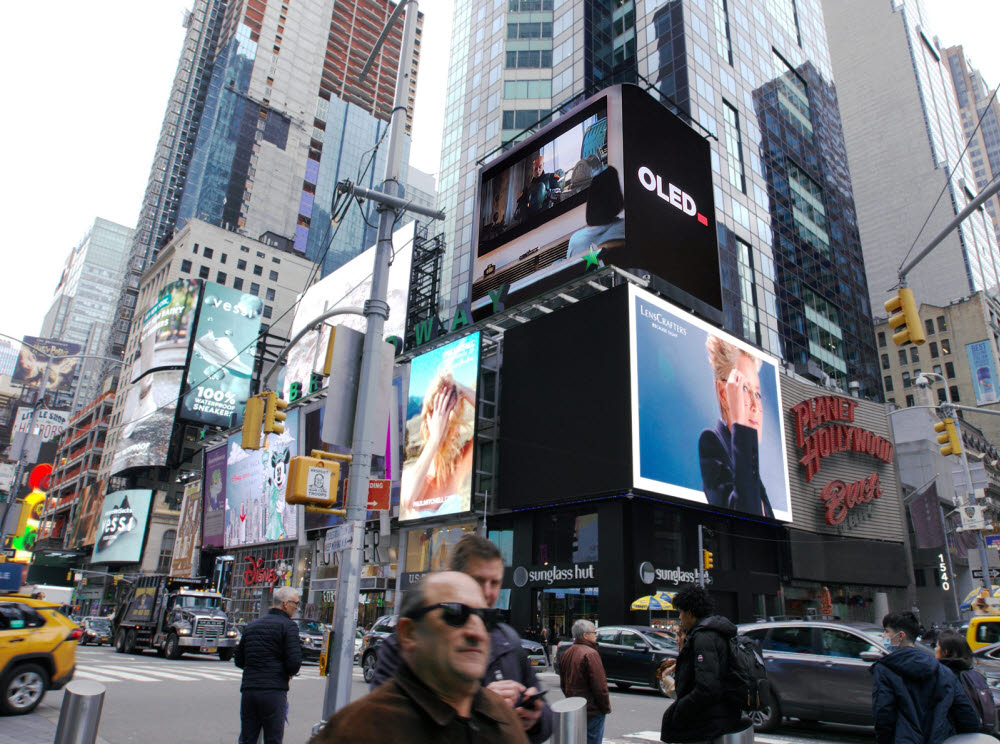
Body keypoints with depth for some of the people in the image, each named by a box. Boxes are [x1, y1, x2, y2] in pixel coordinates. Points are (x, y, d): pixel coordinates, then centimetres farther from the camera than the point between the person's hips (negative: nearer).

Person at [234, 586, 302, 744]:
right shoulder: (288, 626, -7)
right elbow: (294, 661, -15)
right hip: (273, 691, -6)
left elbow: (239, 661, 19)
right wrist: (291, 672, 6)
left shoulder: (252, 625, 16)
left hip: (248, 690, 6)